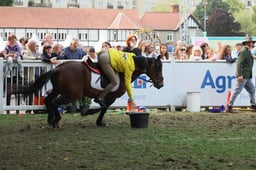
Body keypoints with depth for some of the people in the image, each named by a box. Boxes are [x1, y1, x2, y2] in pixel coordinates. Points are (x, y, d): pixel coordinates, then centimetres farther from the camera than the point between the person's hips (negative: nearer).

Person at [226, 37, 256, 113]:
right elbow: (239, 63, -21)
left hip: (247, 76, 10)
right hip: (243, 76, -10)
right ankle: (229, 106, -5)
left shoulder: (248, 51, 18)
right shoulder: (243, 51, -13)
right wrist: (240, 75, -27)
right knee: (237, 91, -8)